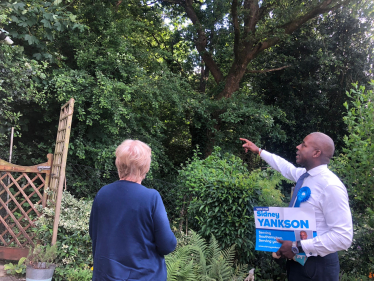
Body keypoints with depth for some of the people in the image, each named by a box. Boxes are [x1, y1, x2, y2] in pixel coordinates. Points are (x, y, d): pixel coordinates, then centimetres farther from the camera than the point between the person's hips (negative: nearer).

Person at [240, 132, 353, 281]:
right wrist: (259, 151, 25)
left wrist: (297, 247, -26)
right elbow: (286, 167, 21)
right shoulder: (304, 174, -2)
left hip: (318, 265, -7)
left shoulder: (331, 186, -25)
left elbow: (343, 237, -27)